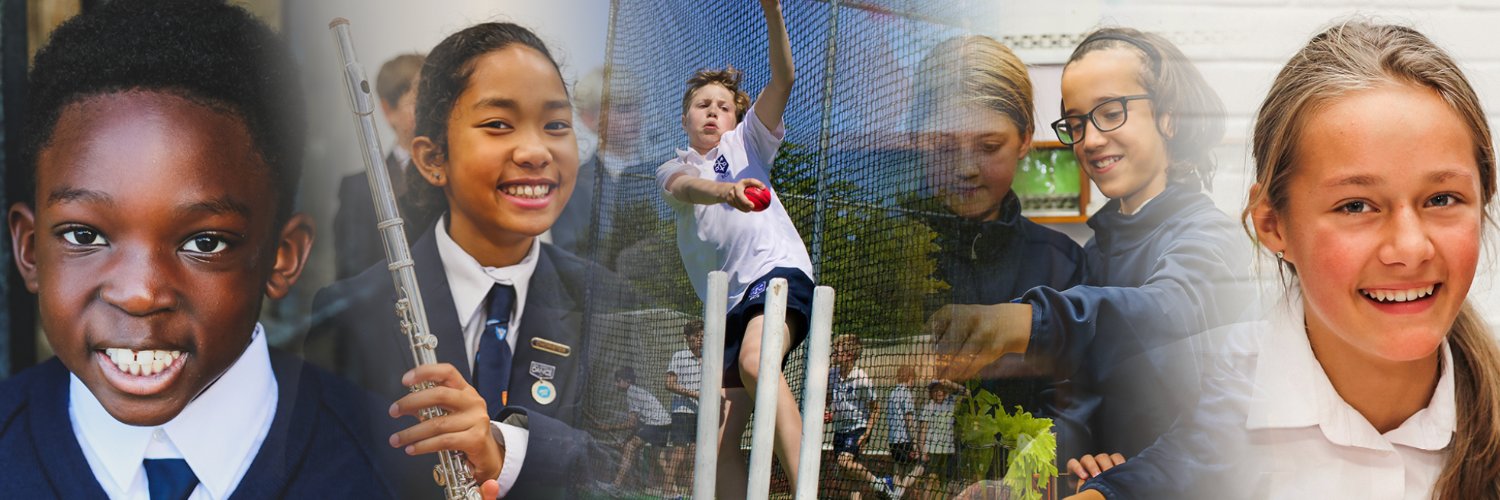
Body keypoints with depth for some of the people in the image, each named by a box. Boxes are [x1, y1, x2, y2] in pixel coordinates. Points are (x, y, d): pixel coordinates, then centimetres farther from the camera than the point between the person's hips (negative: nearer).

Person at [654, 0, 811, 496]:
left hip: (777, 269, -5)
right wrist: (727, 191, -31)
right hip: (730, 301, 5)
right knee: (721, 442, 0)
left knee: (754, 362, -35)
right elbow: (686, 189, -8)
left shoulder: (746, 142, 16)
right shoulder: (672, 169, 19)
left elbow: (782, 80, 0)